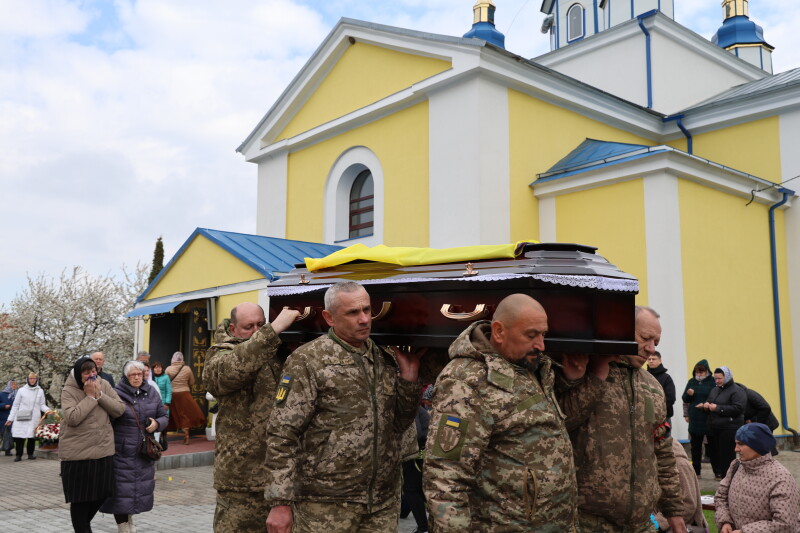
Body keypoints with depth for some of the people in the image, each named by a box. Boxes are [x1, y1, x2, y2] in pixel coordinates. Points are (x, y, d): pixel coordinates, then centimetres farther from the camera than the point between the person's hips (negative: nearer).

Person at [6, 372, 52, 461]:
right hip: (21, 418, -1)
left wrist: (47, 409, -10)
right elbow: (15, 406, 8)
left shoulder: (40, 391, 9)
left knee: (32, 437, 1)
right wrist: (10, 418, 6)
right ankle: (18, 455, 4)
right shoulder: (21, 390, 5)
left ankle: (30, 454, 14)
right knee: (19, 436, -5)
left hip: (34, 419, 1)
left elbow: (42, 405, 10)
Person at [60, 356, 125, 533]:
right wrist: (90, 397, -19)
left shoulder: (104, 385, 3)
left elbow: (120, 409, -5)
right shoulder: (69, 391, -10)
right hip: (77, 453, -4)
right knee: (80, 497, 6)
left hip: (103, 450, 4)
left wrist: (100, 395, -14)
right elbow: (73, 418, -23)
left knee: (101, 493, 13)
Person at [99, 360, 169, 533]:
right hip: (122, 452, -5)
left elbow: (164, 416, 12)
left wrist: (157, 423, -7)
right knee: (121, 488, -2)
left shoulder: (152, 394, 7)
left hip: (144, 451, 5)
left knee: (141, 487, 15)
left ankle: (129, 517, 37)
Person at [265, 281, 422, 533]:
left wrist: (408, 376, 0)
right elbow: (282, 435, -9)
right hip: (326, 505, -5)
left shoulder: (386, 359, 10)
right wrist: (280, 503, -14)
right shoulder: (308, 360, -6)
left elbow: (400, 424, 14)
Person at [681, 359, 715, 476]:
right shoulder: (691, 382, 10)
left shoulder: (712, 382, -4)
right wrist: (688, 394, -10)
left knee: (712, 445, 3)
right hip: (695, 419, 4)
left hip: (709, 419, -4)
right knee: (695, 446, 9)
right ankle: (696, 471, 17)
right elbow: (684, 399, 10)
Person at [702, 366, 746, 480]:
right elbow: (709, 402, 28)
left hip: (730, 429, -7)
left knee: (727, 454, -3)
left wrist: (718, 408, -19)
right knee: (715, 452, 10)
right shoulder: (715, 390, 18)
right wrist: (706, 406, 2)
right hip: (714, 428, 7)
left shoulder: (737, 391, -7)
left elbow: (738, 408, -18)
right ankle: (718, 473, 25)